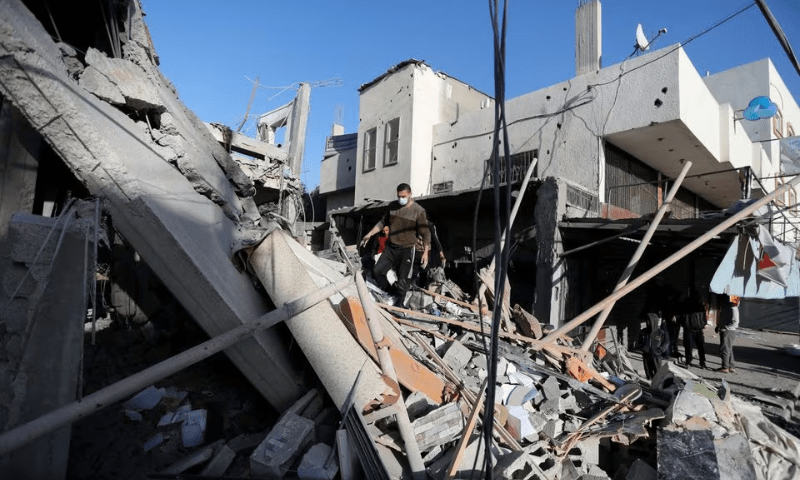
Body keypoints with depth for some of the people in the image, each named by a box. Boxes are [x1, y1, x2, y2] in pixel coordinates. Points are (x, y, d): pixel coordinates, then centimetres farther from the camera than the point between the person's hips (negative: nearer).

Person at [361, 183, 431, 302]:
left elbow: (425, 233, -9)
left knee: (403, 280, -4)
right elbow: (383, 222, 18)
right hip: (390, 248, 5)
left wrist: (425, 252, -17)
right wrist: (369, 234, 15)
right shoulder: (392, 206, 4)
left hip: (407, 250, -5)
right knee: (378, 270, 5)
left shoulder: (419, 211, -10)